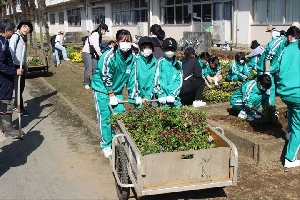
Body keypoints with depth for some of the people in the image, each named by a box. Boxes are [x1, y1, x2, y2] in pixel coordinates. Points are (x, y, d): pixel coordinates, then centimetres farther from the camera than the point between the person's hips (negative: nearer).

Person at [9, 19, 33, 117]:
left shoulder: (24, 38, 13)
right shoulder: (15, 37, -13)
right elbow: (11, 52, -20)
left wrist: (25, 66, 19)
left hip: (22, 66, 9)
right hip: (16, 66, -9)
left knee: (21, 87, 16)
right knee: (18, 87, -3)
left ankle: (16, 105, 30)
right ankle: (20, 109, 3)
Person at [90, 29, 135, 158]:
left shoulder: (131, 57, -7)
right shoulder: (109, 57, -26)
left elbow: (131, 77, 0)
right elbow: (106, 78, -21)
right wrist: (111, 95, -14)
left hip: (117, 90, 6)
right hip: (102, 89, -6)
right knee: (105, 117, -3)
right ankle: (106, 146, 10)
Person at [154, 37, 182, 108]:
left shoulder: (178, 64, 11)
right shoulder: (161, 62, 3)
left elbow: (179, 81, 5)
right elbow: (157, 79, -2)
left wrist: (173, 94, -8)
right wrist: (161, 94, -11)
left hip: (175, 96, 3)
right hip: (164, 96, -3)